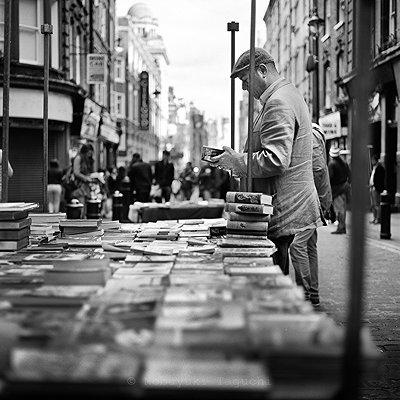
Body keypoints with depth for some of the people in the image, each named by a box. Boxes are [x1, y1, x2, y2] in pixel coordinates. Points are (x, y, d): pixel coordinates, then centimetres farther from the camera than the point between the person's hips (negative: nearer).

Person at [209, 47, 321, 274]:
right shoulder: (289, 95, 19)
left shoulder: (278, 104, -15)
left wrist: (236, 161, -13)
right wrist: (236, 158, 15)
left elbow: (276, 161, -24)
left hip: (282, 211, -11)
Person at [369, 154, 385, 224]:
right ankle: (374, 218, 15)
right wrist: (370, 185, 11)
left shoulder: (380, 168, -9)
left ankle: (378, 219, -5)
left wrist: (375, 186, -18)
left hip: (376, 188, -9)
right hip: (371, 188, 9)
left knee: (377, 204, -8)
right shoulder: (373, 168, 19)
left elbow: (380, 179, -14)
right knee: (372, 204, 10)